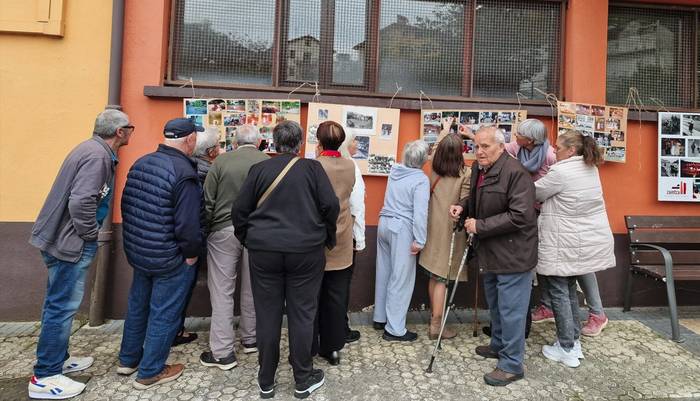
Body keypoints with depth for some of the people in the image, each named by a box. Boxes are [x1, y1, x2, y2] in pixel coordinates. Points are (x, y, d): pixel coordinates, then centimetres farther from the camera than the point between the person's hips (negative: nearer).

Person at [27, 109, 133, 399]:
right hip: (71, 243, -10)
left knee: (59, 305, 19)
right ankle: (44, 377, 13)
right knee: (63, 307, 0)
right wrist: (91, 235, -15)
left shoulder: (92, 149, 11)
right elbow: (81, 203, -29)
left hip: (63, 239, 10)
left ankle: (57, 359, 34)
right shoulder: (97, 156, -20)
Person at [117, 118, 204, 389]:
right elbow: (187, 223, -26)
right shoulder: (184, 173, -23)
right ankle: (150, 372, 22)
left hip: (137, 251, 8)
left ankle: (128, 360, 40)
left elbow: (126, 205, 10)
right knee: (163, 314, 8)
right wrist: (192, 253, -10)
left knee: (137, 306, 23)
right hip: (170, 258, -8)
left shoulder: (141, 163, 3)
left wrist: (138, 239, 18)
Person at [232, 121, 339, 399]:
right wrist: (327, 239, 7)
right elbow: (331, 205, -7)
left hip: (264, 251, 2)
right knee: (301, 315, 8)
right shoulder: (312, 168, -1)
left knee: (267, 315, 10)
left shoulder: (259, 169, 3)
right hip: (306, 251, -1)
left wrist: (247, 240, 16)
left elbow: (239, 211, 3)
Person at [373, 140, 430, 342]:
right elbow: (420, 213, -19)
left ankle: (380, 318, 29)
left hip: (384, 223, 7)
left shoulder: (394, 171, 5)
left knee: (384, 273, 16)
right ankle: (395, 329, 7)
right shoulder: (421, 180, -14)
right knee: (401, 279, 1)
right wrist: (419, 240, -16)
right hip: (402, 229, -7)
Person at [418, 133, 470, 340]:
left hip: (434, 227, 5)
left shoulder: (434, 172, 2)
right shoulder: (465, 173, -12)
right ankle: (436, 325, 7)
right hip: (451, 229, -5)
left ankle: (434, 315, 31)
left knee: (434, 275, 16)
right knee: (442, 278, 0)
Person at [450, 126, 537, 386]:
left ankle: (512, 365, 19)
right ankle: (498, 345, 44)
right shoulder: (479, 169, 6)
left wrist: (480, 226, -23)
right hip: (490, 252, 9)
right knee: (495, 304, 24)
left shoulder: (516, 173, -21)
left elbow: (520, 216, -27)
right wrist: (464, 207, 1)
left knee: (510, 310, 3)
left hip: (512, 255, -9)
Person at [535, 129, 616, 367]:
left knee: (559, 293, 4)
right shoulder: (590, 169, 9)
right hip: (590, 240, 8)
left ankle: (566, 350, 13)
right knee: (570, 290, 19)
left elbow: (535, 193, -7)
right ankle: (574, 341, 28)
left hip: (565, 245, -8)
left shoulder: (561, 172, -18)